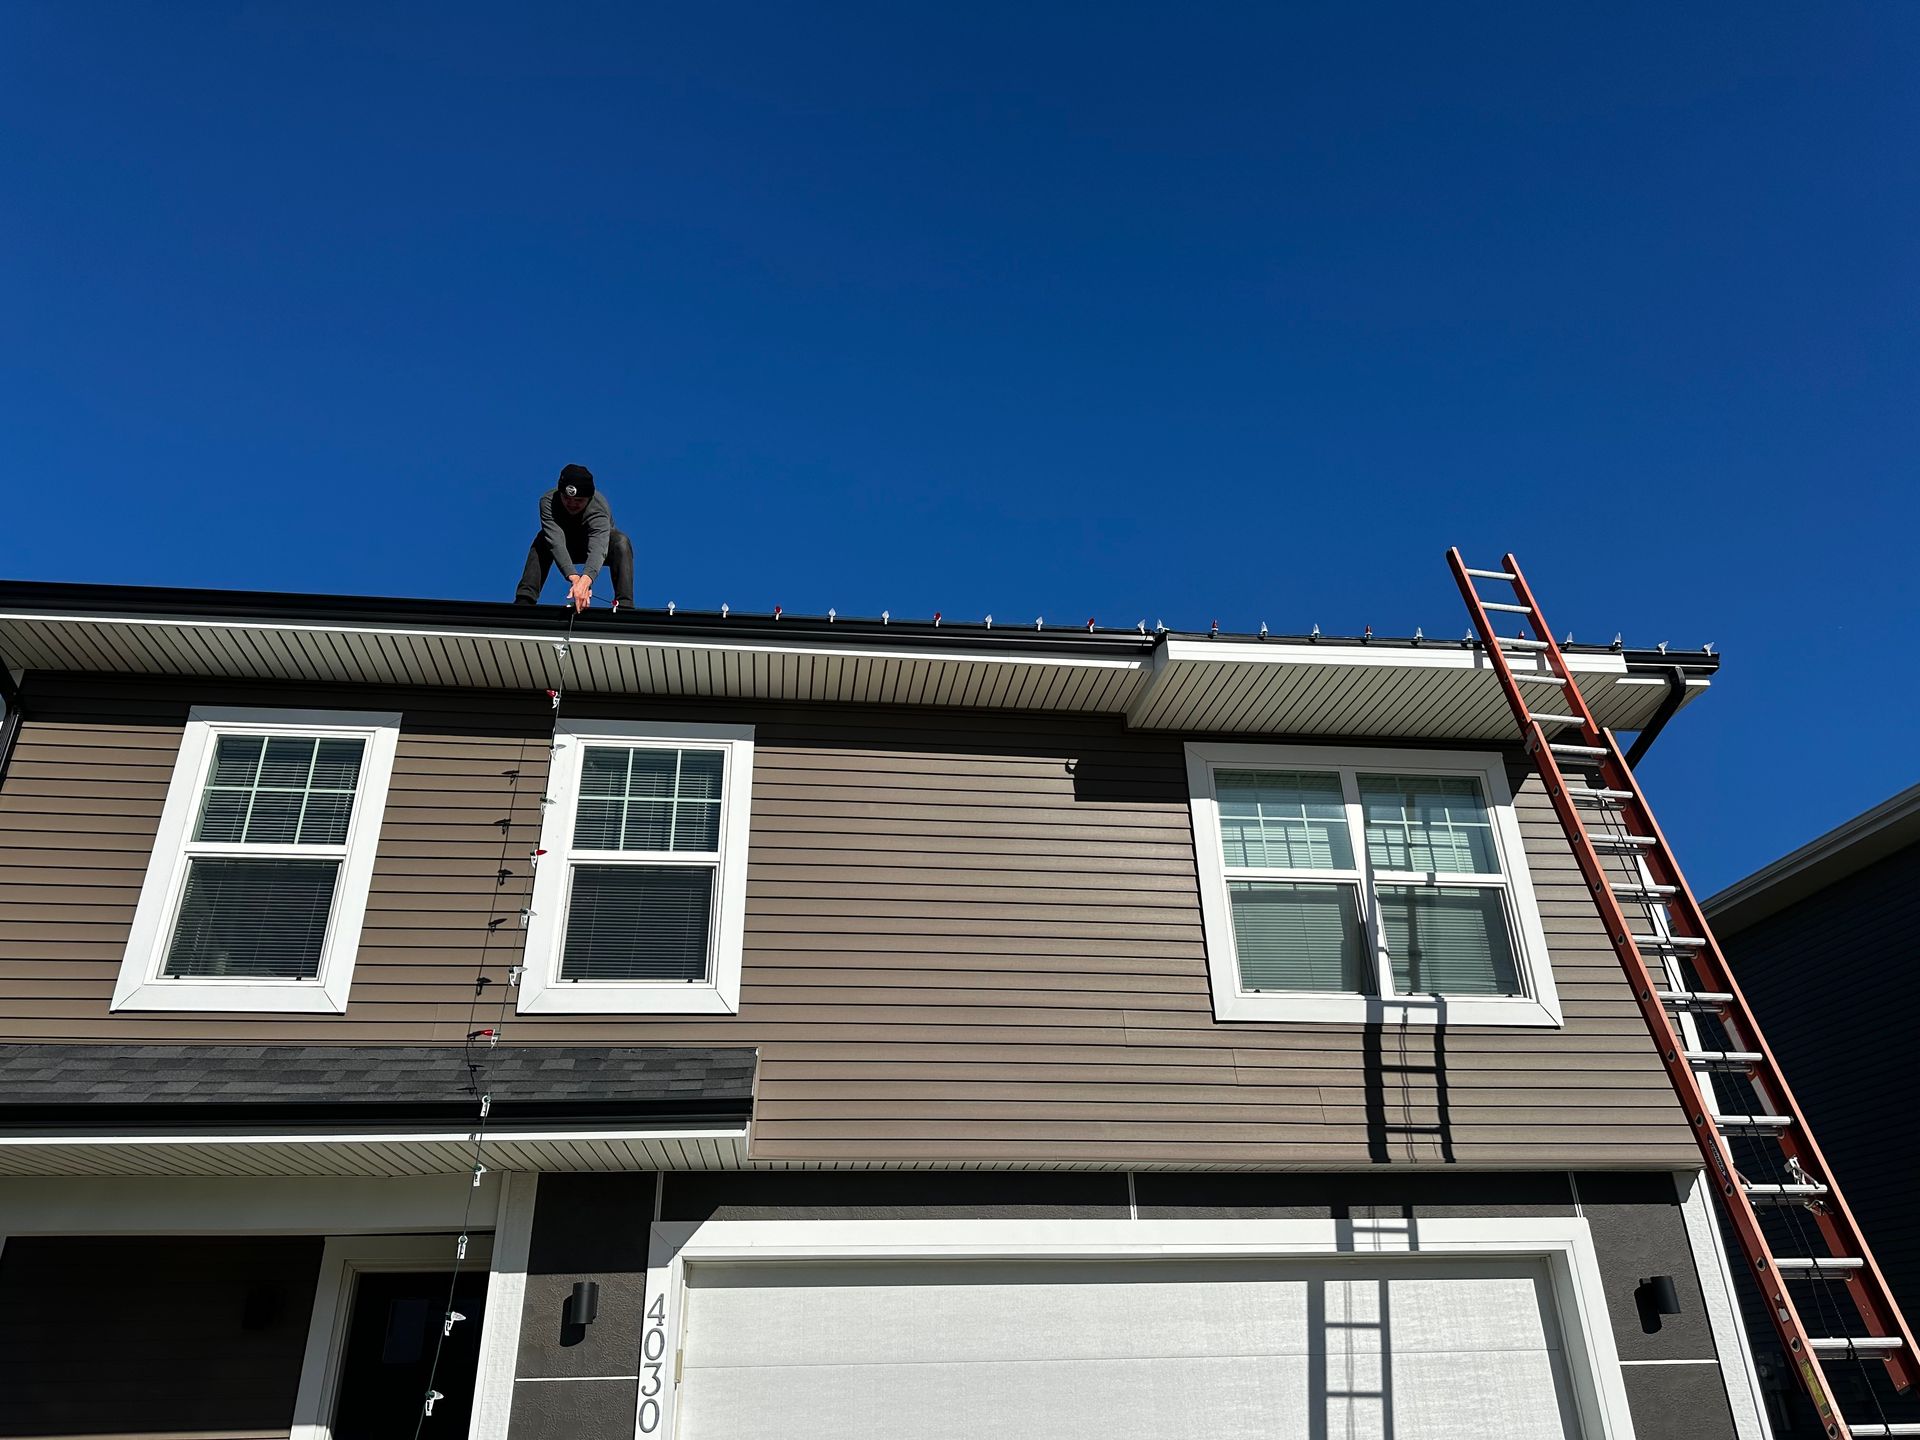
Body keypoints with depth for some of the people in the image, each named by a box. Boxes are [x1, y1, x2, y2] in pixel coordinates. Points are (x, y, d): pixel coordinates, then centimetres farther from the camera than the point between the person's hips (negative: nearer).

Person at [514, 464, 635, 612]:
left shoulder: (599, 509, -37)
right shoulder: (548, 501, -31)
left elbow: (598, 548, -53)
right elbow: (557, 543, -44)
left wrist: (585, 581, -73)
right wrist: (574, 578, -60)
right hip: (569, 547, 2)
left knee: (621, 543, -32)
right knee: (543, 541, -28)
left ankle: (624, 606, -36)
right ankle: (524, 600, -29)